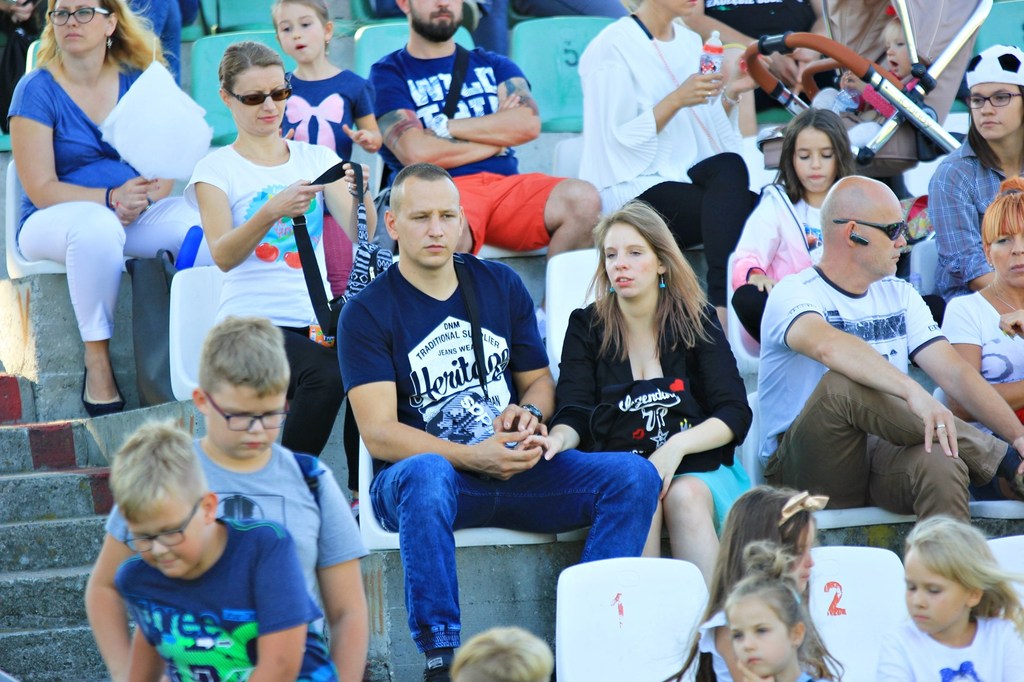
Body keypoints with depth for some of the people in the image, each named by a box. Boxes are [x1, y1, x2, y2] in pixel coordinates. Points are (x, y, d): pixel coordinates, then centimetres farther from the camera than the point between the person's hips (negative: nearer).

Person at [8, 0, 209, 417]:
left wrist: (143, 197, -19)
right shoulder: (37, 90, -4)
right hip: (52, 222, -3)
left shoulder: (137, 83, 8)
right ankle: (97, 363, -31)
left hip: (141, 213, 4)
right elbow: (41, 190, -10)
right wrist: (111, 199, -23)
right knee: (98, 227, -41)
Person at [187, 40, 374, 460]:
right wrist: (272, 212, -31)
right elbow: (223, 256, -13)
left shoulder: (317, 158, 15)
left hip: (317, 318, 3)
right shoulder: (216, 169, 5)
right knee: (326, 374, -34)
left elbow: (361, 234, 1)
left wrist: (359, 196, -22)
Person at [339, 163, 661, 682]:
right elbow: (379, 434, -10)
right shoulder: (368, 312, -2)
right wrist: (473, 457, -22)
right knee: (426, 472, -41)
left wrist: (528, 414, -4)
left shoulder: (501, 286, 13)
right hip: (415, 482, -4)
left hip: (516, 468, 5)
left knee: (633, 475, -18)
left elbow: (539, 380, 21)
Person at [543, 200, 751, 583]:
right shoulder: (587, 327, 11)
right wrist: (558, 438, -24)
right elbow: (574, 416, 1)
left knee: (684, 496, -34)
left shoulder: (696, 322, 9)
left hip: (695, 469, 0)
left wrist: (677, 447, -16)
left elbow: (735, 415, 2)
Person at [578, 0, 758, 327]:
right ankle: (722, 300, -33)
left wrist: (728, 95, -1)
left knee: (729, 167, -25)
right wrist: (676, 100, -19)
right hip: (633, 188, -6)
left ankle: (722, 306, -30)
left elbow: (711, 134, 16)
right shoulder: (613, 47, -6)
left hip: (684, 179, 6)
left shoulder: (690, 42, 15)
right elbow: (619, 138, -12)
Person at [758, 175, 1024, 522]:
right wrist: (914, 392, -44)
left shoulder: (900, 296, 15)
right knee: (842, 383, -35)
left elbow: (955, 373, 5)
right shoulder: (795, 293, -7)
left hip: (882, 456, 4)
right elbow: (828, 346, -31)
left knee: (939, 464, -32)